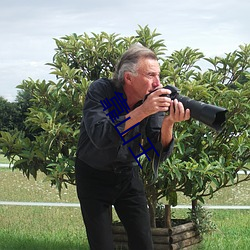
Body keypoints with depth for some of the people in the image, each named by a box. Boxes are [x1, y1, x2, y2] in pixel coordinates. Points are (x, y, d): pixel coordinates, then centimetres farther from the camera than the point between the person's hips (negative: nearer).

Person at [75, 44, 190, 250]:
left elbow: (159, 154, -16)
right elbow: (101, 137, -36)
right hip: (93, 176, -3)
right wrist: (142, 111, -40)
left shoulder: (154, 100, -10)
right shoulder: (101, 91, -20)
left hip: (128, 174, 3)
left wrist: (168, 123, -34)